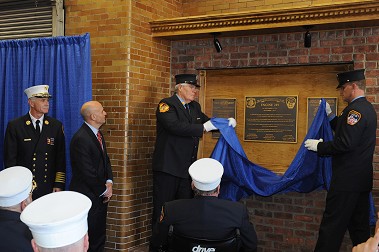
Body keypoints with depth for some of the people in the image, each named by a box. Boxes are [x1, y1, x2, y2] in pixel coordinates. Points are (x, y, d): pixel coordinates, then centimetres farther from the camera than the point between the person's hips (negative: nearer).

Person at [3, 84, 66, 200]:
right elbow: (10, 160, -1)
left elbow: (60, 158, 6)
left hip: (50, 189, 2)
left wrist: (59, 185, -1)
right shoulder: (15, 126, -2)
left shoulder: (56, 126, 5)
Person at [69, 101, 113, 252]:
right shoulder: (80, 139, -21)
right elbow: (87, 173, -22)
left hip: (100, 195, 9)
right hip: (88, 197, -9)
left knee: (99, 237, 17)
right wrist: (104, 190, -10)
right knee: (89, 239, 2)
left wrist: (109, 182, 0)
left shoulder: (98, 133, 9)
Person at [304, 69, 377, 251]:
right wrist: (330, 115, 14)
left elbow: (344, 144, -24)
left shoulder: (355, 109, -17)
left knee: (331, 226, -5)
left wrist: (319, 146, -13)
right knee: (359, 226, 14)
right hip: (362, 179, 10)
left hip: (347, 180, -10)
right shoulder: (367, 108, 14)